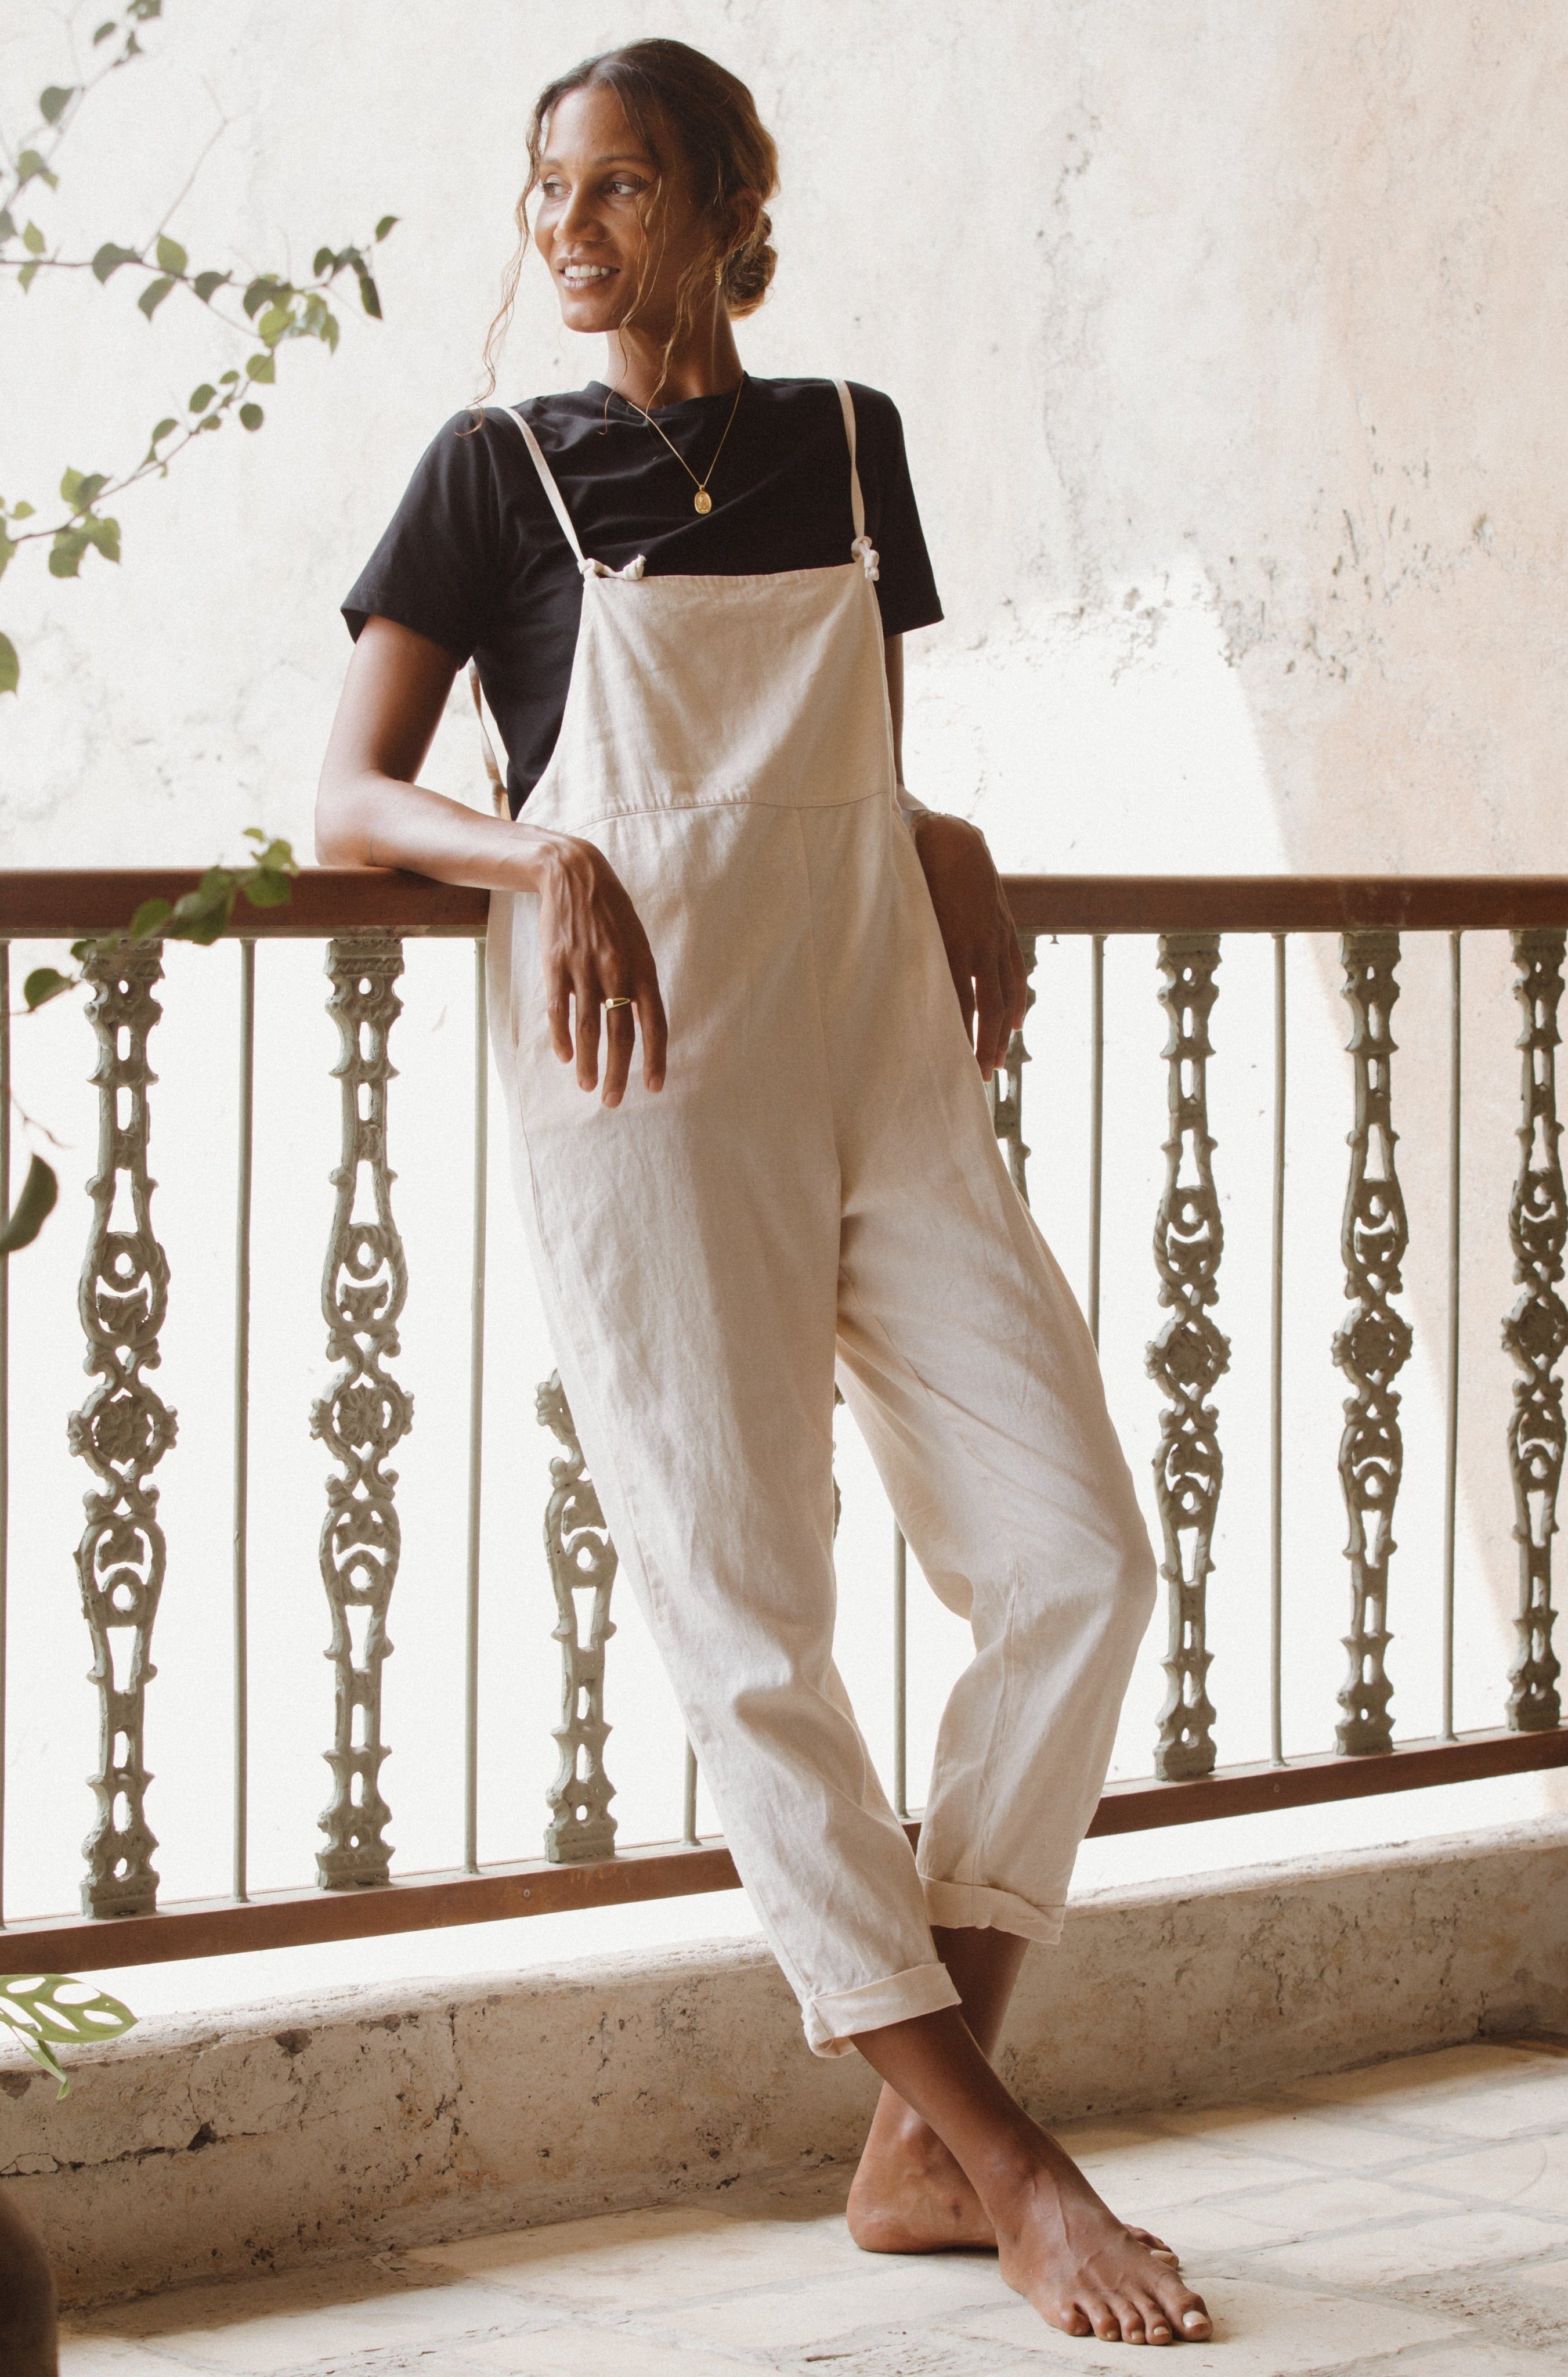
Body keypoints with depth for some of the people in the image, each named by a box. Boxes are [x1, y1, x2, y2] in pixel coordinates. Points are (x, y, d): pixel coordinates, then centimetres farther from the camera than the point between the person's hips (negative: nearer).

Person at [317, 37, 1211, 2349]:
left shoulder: (848, 443, 15)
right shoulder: (500, 470, 5)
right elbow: (349, 795, 2)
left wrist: (955, 856, 4)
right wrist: (548, 862, -16)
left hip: (885, 1065, 4)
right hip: (646, 1091, -4)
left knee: (1077, 1555, -7)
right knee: (747, 1617, -8)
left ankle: (919, 2144, 1)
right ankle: (999, 2157, -1)